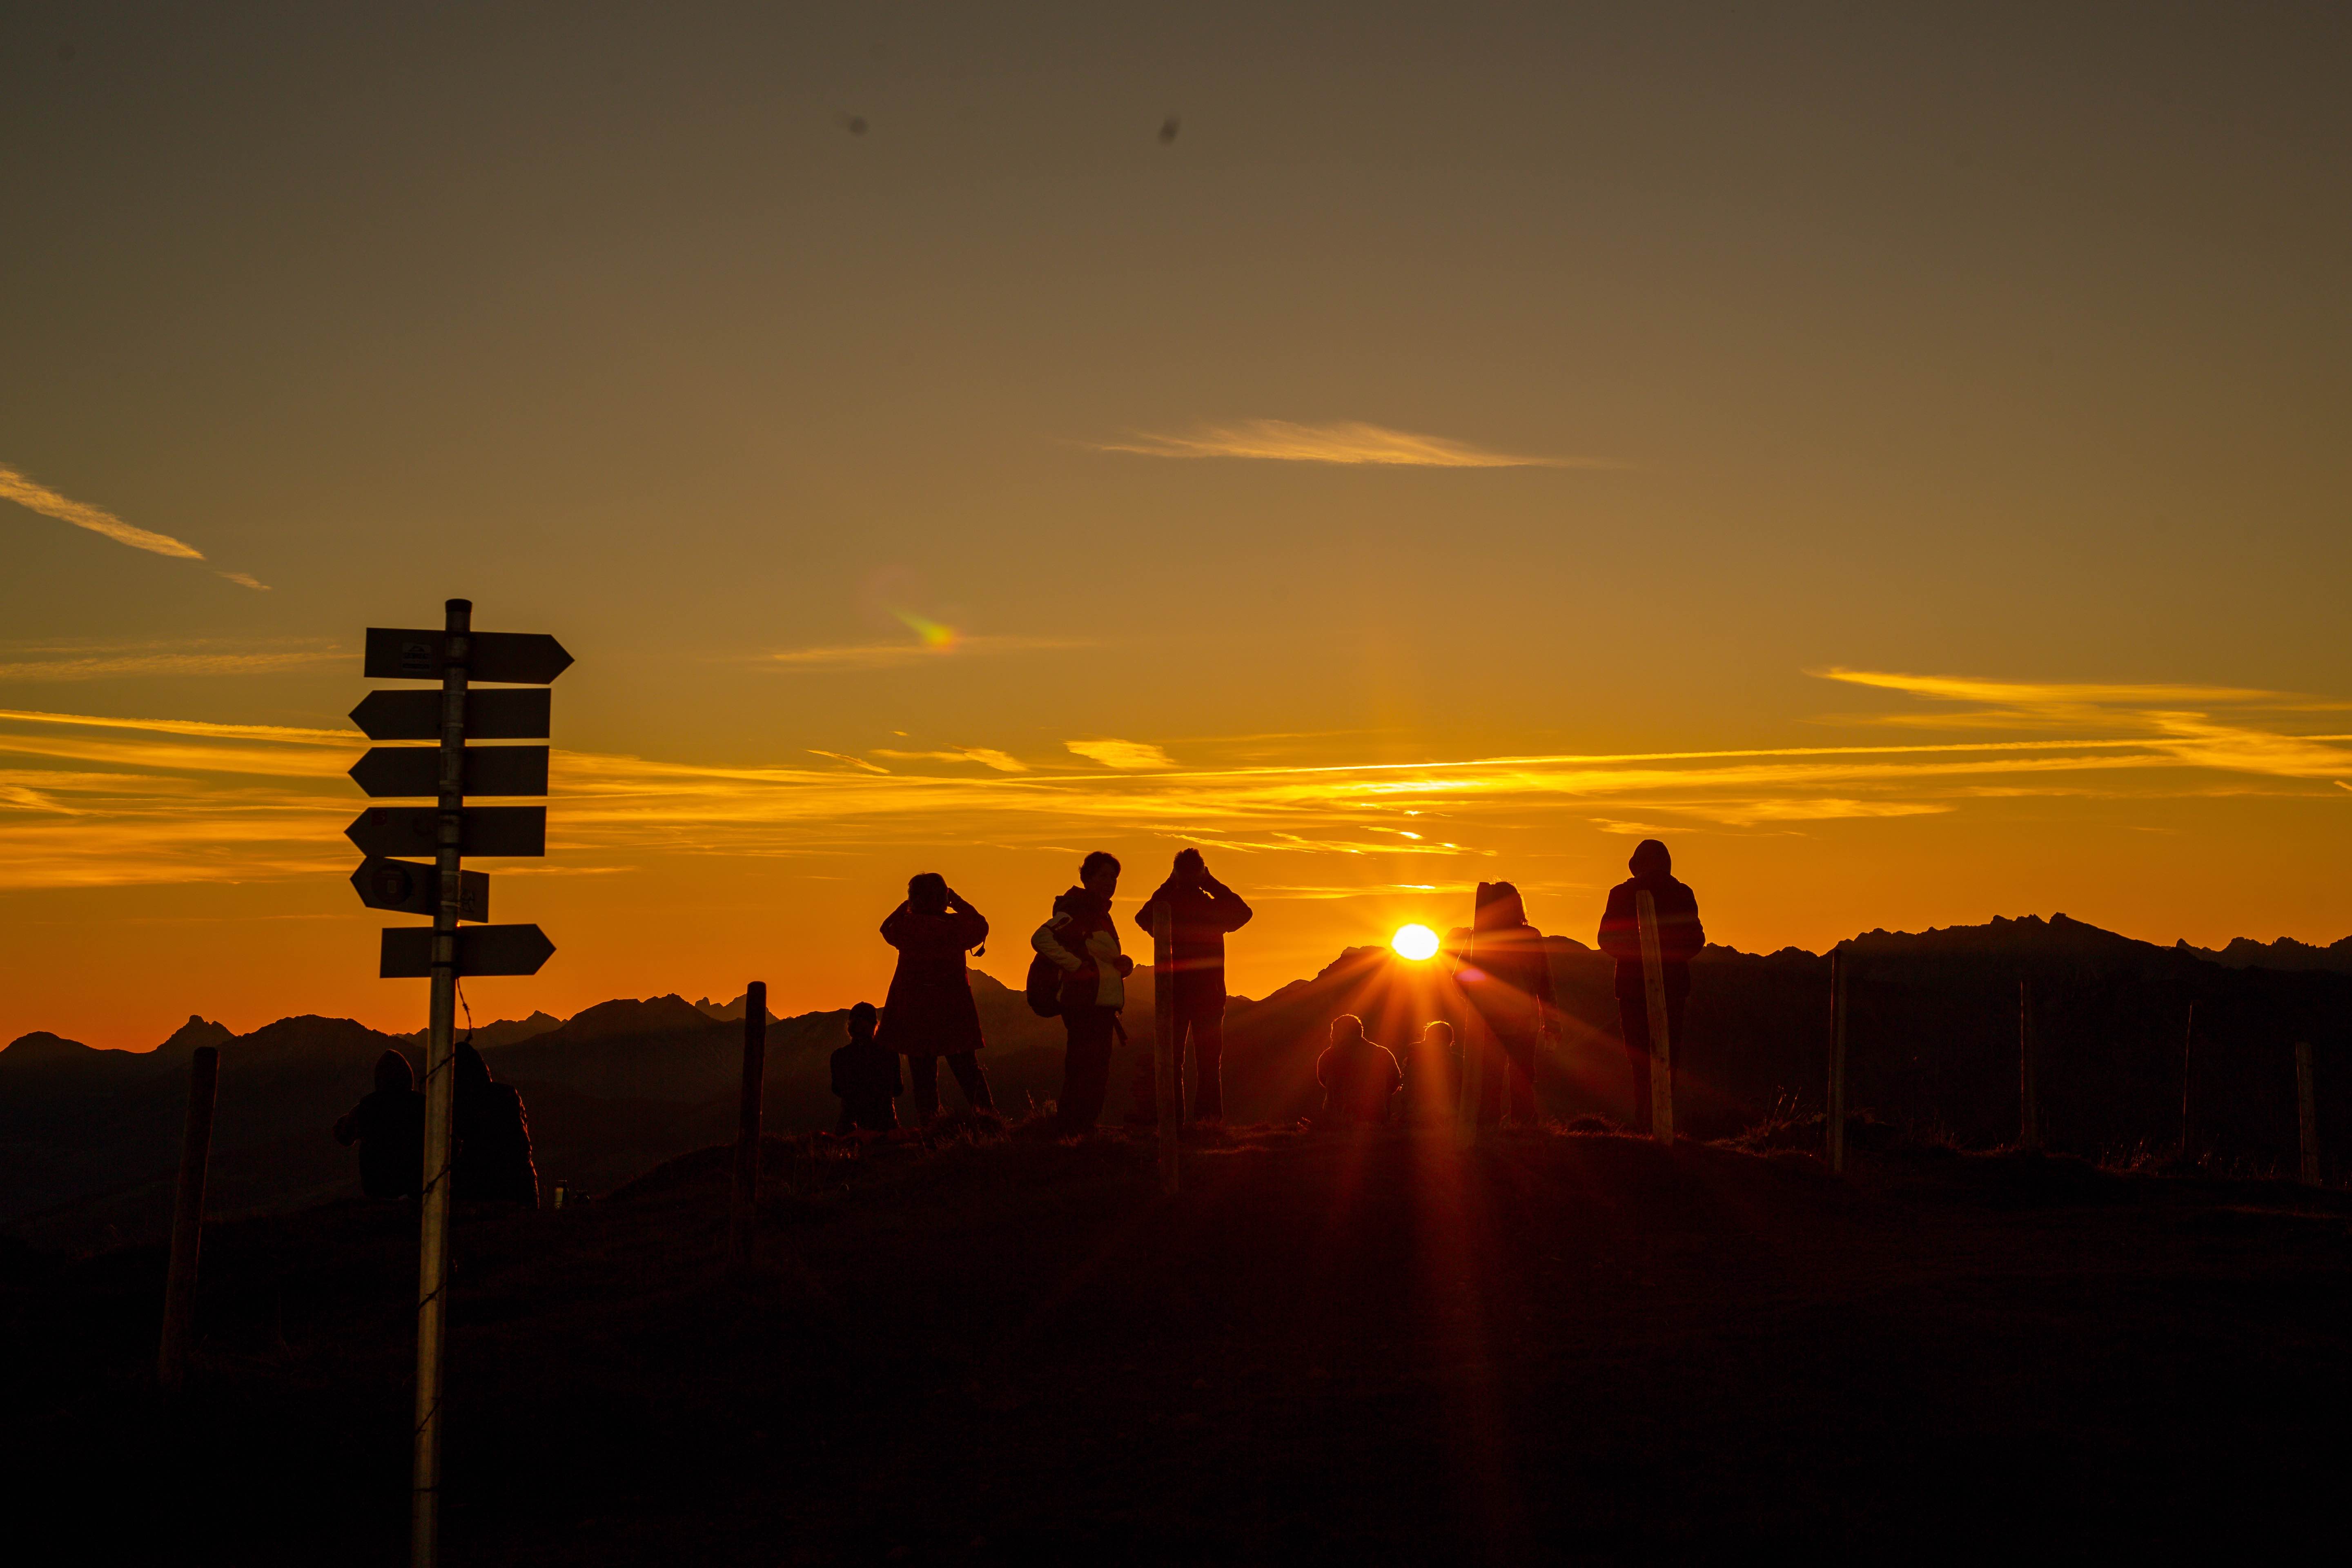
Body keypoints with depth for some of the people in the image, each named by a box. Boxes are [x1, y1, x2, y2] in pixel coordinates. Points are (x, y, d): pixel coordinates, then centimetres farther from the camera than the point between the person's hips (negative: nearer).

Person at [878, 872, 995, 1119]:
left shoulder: (907, 926, -11)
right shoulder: (956, 925, -9)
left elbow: (887, 928, 13)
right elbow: (981, 926, 14)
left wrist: (906, 906, 20)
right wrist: (958, 902, 19)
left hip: (914, 1011, -1)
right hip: (954, 1011, 1)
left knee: (923, 1072, 6)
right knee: (967, 1068, 10)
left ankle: (928, 1121, 2)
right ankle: (987, 1114, 4)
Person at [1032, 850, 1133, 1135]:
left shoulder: (1101, 914, 19)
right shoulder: (1077, 911, -10)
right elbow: (1041, 939, -25)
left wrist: (1122, 965, 9)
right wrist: (1077, 965, -22)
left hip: (1103, 1007, 10)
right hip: (1084, 1005, -10)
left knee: (1097, 1073, 12)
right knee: (1083, 1072, -12)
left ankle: (1086, 1128, 18)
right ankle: (1069, 1130, -8)